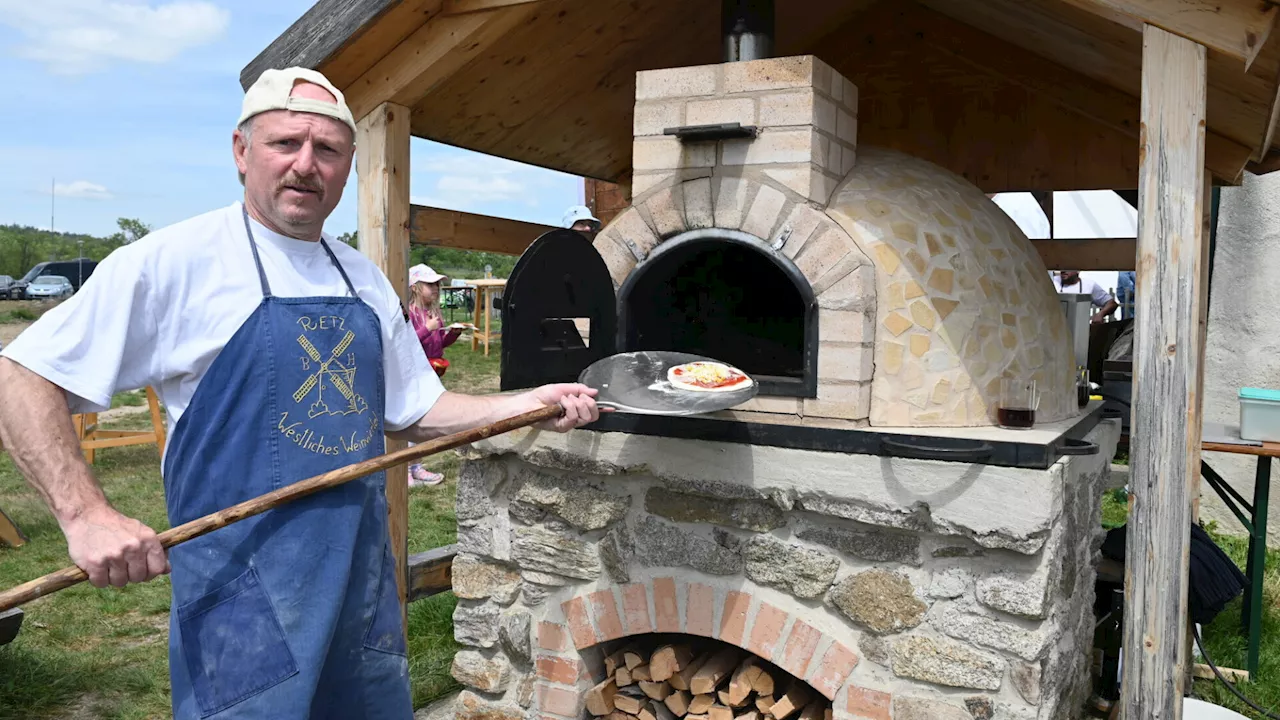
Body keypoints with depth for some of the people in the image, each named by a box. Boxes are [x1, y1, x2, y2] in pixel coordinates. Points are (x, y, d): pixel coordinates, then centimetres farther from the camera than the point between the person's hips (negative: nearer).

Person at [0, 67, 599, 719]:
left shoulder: (365, 280, 9)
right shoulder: (173, 261, -9)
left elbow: (414, 413, 15)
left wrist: (526, 405, 3)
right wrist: (86, 515, -21)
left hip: (366, 579, 6)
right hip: (245, 595, -6)